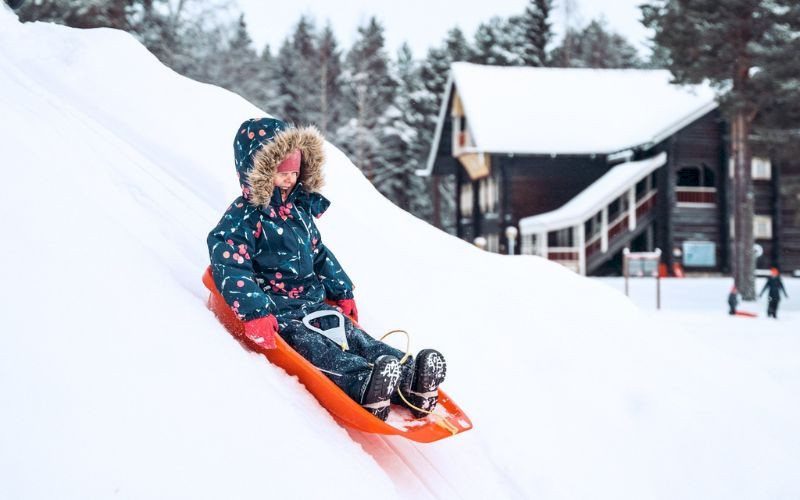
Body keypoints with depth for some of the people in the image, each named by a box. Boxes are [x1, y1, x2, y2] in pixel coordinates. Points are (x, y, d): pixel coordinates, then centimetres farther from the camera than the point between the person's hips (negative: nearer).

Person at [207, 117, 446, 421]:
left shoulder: (300, 208, 16)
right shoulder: (242, 218, -10)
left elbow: (319, 254, 30)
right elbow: (230, 270, -22)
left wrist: (341, 291, 26)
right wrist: (255, 313, -33)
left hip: (312, 304, 8)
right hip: (276, 313, -8)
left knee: (354, 337, -14)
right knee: (309, 345, -33)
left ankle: (410, 378, -33)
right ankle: (363, 384, -60)